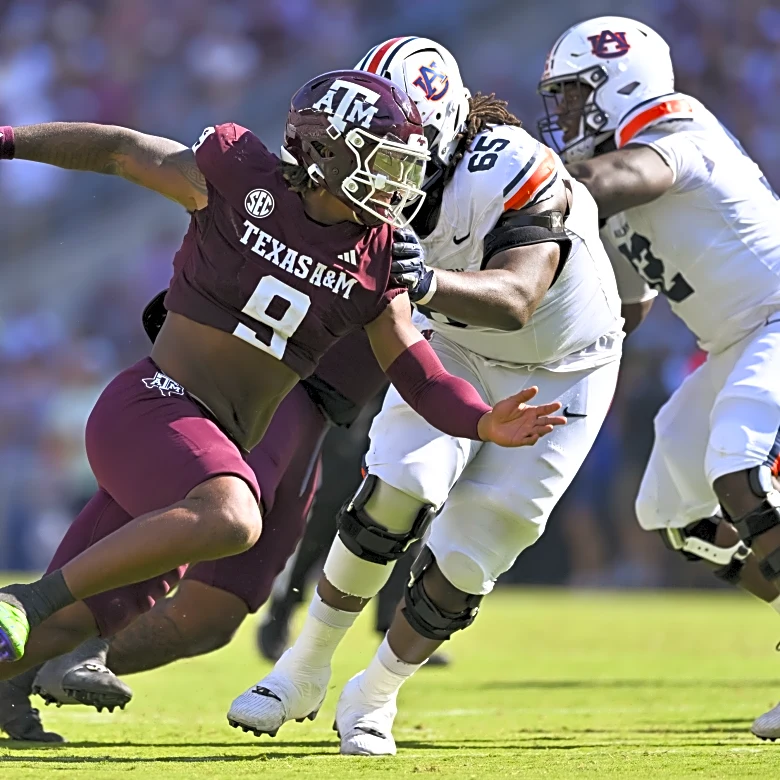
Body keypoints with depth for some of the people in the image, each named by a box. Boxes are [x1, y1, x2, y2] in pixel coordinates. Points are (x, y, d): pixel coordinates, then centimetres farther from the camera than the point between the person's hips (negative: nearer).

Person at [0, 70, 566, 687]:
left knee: (75, 622, 3)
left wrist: (485, 424, -13)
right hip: (150, 404, -7)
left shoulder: (377, 259, 6)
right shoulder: (243, 181, -8)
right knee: (231, 520, -36)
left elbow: (420, 377, 6)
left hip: (218, 446, 7)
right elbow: (118, 150, 4)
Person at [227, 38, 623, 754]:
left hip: (557, 378, -4)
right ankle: (304, 670, -1)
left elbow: (514, 299, -47)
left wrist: (427, 283, -65)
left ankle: (374, 698, 15)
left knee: (465, 562, -6)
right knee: (396, 492, -18)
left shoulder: (515, 176, -35)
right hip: (458, 352, 4)